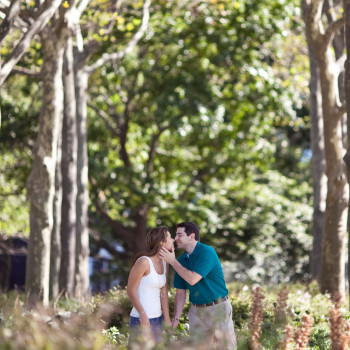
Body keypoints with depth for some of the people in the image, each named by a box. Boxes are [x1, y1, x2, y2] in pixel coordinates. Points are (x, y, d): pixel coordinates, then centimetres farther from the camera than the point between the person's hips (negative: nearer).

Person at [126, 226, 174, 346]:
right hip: (141, 318, -8)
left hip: (157, 318, 8)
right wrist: (143, 314, -19)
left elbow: (163, 292, 9)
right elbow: (130, 290, -12)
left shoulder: (164, 263, 9)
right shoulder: (144, 262, -14)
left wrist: (167, 319, 6)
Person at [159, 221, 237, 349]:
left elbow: (192, 279, -22)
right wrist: (176, 318, 3)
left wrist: (173, 261, -14)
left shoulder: (207, 252, -14)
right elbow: (180, 292, 10)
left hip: (218, 308, -6)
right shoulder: (181, 260, 6)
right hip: (197, 310, 6)